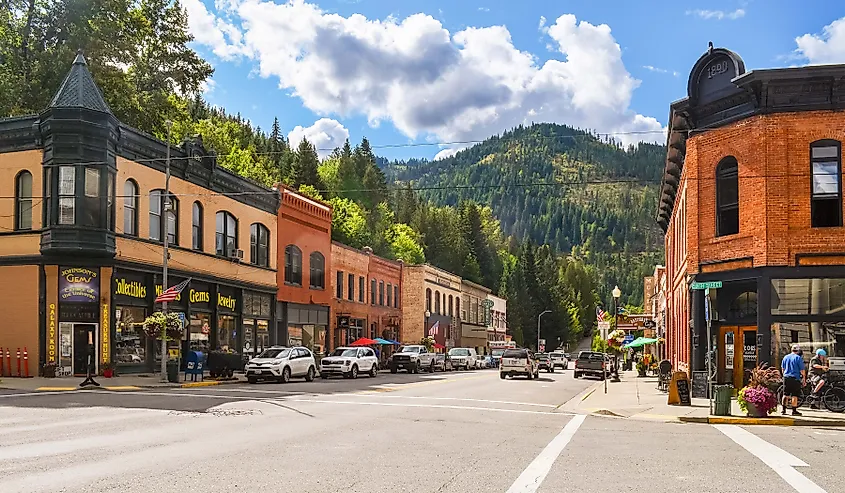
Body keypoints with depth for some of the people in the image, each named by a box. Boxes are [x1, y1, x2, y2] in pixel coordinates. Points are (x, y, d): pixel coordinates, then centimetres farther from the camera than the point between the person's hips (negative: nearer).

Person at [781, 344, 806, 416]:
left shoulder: (786, 357, 10)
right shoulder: (798, 358, -7)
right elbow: (802, 370, -8)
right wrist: (804, 379, -1)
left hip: (786, 378, 5)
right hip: (795, 378, -5)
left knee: (785, 394, 11)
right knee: (794, 395, -1)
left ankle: (783, 410, 12)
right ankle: (794, 411, 0)